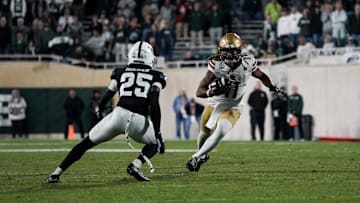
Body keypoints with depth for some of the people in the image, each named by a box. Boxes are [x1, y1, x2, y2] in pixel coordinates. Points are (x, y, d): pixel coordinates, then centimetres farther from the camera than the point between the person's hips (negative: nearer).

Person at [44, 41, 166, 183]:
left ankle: (57, 173, 12)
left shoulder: (120, 73, 17)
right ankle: (135, 165, -1)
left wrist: (99, 110, 47)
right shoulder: (155, 77, 11)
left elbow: (107, 96, 24)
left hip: (119, 115, 1)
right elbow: (154, 105, -1)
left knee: (86, 143, 17)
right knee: (155, 144, 28)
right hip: (140, 121, -1)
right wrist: (158, 133, 1)